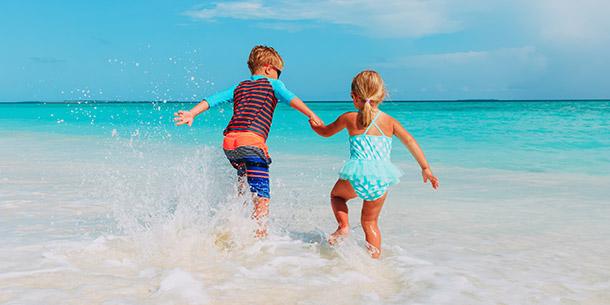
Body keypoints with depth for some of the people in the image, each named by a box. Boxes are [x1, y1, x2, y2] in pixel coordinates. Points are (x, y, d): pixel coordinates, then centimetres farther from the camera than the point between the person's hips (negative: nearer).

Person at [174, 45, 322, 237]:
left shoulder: (239, 87, 27)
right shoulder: (272, 84, 14)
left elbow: (215, 99, 16)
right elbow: (289, 97, -5)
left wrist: (192, 114, 10)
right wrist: (311, 115, -15)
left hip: (229, 142, 6)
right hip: (252, 141, -6)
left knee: (244, 185, 31)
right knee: (262, 198, -8)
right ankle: (258, 234, -21)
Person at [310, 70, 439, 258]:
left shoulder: (349, 118, 3)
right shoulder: (389, 121, 7)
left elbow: (326, 132, 19)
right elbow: (410, 142, 3)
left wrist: (313, 123, 40)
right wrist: (425, 168, 6)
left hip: (358, 176, -2)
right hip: (382, 178, 3)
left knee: (336, 194, 30)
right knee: (370, 222, 18)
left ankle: (343, 225, 7)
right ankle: (375, 259, 12)